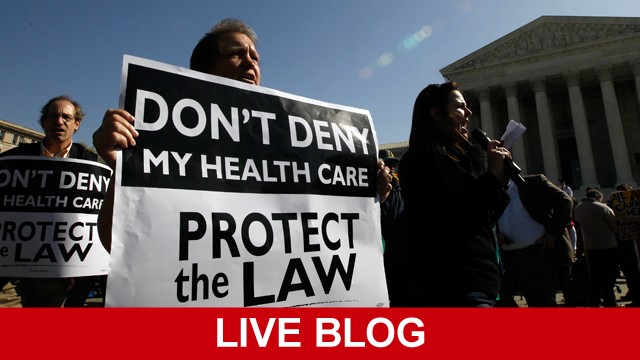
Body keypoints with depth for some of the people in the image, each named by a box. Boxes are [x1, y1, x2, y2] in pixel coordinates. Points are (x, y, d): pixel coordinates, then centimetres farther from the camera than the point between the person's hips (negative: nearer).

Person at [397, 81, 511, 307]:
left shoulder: (459, 156, 16)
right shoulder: (425, 157, -10)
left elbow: (483, 220, 19)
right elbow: (452, 220, -21)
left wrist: (500, 180, 7)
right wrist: (493, 176, -11)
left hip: (470, 282, 9)